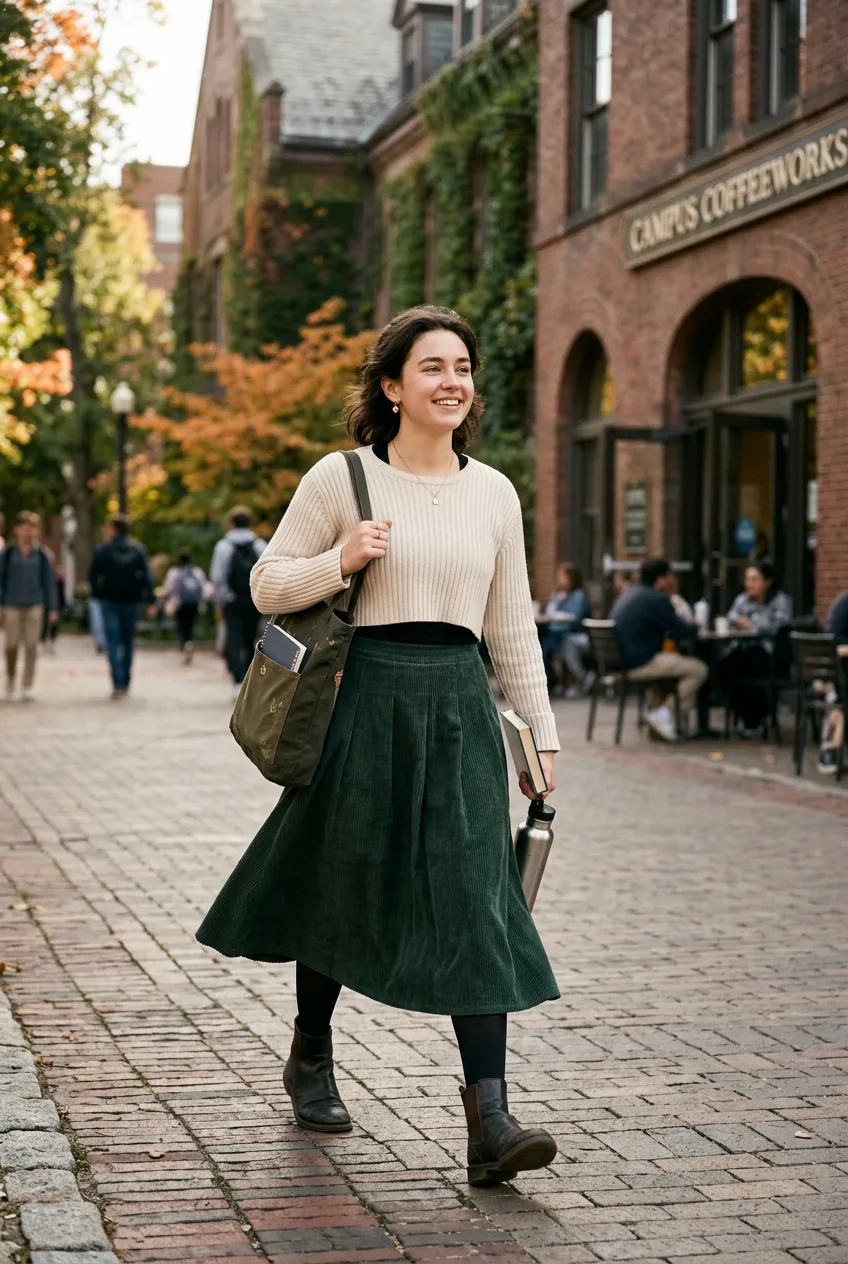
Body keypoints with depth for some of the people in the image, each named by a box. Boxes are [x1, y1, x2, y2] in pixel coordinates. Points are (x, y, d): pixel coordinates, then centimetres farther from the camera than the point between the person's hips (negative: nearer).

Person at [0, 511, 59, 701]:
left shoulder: (40, 555, 3)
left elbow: (49, 582, 6)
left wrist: (53, 608, 3)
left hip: (34, 606, 1)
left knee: (31, 646, -2)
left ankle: (28, 686, 5)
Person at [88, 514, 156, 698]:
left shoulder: (102, 550, -6)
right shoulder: (138, 550, 0)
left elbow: (92, 575, -5)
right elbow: (146, 577, -4)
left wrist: (97, 594, 12)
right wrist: (150, 601, -4)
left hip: (110, 600, -3)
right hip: (131, 601, 3)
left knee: (113, 642, -2)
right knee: (128, 641, 15)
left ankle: (118, 684, -15)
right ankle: (125, 683, 20)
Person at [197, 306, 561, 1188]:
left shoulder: (493, 493, 9)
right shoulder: (341, 478, -1)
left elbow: (511, 626, 14)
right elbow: (267, 585, 3)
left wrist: (541, 733, 12)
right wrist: (342, 560, -15)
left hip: (458, 707, 2)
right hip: (367, 699, -2)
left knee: (475, 900, -8)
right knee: (342, 890, 11)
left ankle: (489, 1121, -11)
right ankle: (310, 1059, 37)